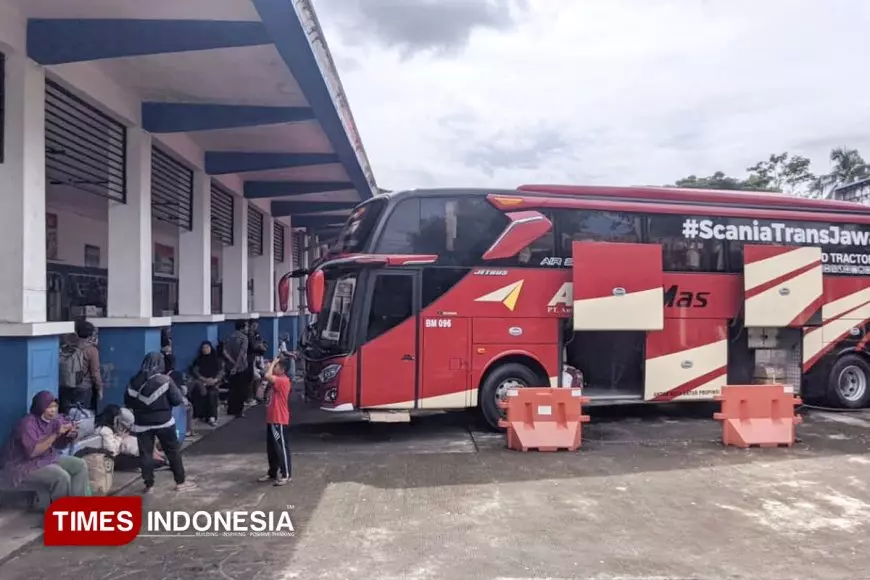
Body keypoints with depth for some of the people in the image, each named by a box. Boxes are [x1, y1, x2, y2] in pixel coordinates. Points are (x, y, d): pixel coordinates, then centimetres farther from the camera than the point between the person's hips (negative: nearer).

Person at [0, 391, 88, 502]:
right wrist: (55, 434, -32)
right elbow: (32, 452, -31)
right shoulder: (28, 424, -22)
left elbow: (58, 444, 6)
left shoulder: (54, 420, -1)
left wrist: (70, 435, -17)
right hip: (23, 466, -8)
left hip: (48, 459, 8)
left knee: (80, 465, -5)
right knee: (62, 477, -28)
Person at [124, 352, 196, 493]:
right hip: (164, 422, -2)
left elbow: (127, 402, 4)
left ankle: (149, 485, 12)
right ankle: (181, 481, 15)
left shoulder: (135, 381, -3)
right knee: (173, 451, 9)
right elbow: (177, 401, -11)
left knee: (145, 454, 9)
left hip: (142, 424, 2)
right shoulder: (165, 380, -13)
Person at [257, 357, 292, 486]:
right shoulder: (275, 381, 14)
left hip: (279, 421, -10)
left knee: (281, 448, -4)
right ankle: (272, 473, 27)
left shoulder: (283, 381, -16)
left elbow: (267, 376, -27)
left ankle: (286, 475, 1)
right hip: (271, 420, 10)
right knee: (271, 448, 16)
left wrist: (273, 362, -17)